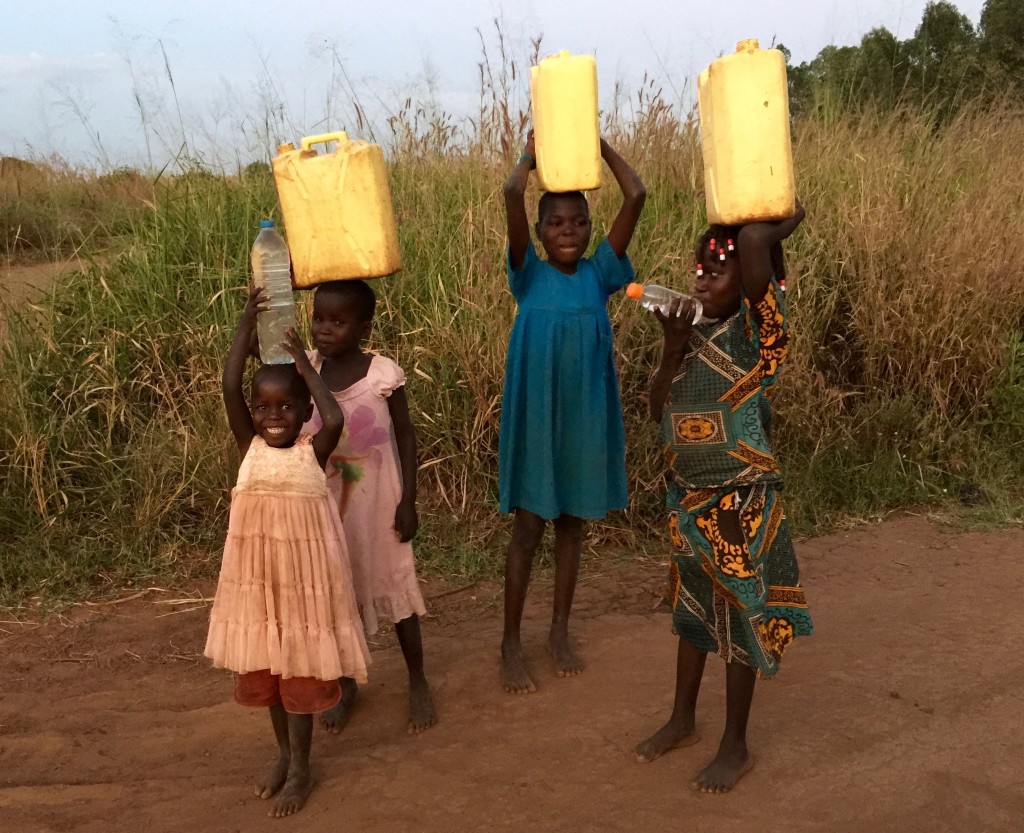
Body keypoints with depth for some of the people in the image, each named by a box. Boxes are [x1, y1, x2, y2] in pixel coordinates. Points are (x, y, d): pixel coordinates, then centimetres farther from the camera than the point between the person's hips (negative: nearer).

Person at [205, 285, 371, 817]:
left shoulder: (313, 450, -7)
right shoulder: (249, 447, -2)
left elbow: (335, 420, -28)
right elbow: (228, 388, -14)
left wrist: (304, 366, -18)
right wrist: (247, 323, -17)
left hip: (305, 570, -3)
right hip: (257, 572, 4)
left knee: (300, 669, 7)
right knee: (264, 667, 16)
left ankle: (301, 769, 22)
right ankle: (285, 754, 37)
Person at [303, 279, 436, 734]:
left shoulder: (383, 374, -16)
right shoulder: (304, 368, -7)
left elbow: (406, 437, -8)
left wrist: (408, 502, -9)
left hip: (376, 503, -3)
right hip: (327, 504, 3)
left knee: (394, 587, 11)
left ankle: (418, 683, 30)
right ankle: (347, 685, 35)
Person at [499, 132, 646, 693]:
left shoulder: (599, 274, 1)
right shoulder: (530, 276, -4)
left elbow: (636, 197, -7)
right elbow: (511, 195, -16)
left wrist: (599, 144, -1)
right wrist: (533, 151, -1)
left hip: (586, 416, 3)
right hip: (536, 415, -2)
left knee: (572, 521, 14)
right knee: (528, 526, 3)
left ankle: (560, 632, 29)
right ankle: (511, 645, 16)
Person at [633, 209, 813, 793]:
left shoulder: (757, 329, -15)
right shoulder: (695, 334, 4)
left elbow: (754, 239, -31)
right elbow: (659, 411, 2)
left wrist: (781, 229, -10)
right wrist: (673, 347, -9)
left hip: (742, 501, -6)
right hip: (689, 497, 7)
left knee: (740, 616, 8)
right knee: (693, 611, 20)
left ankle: (736, 746, 25)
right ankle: (683, 721, 39)